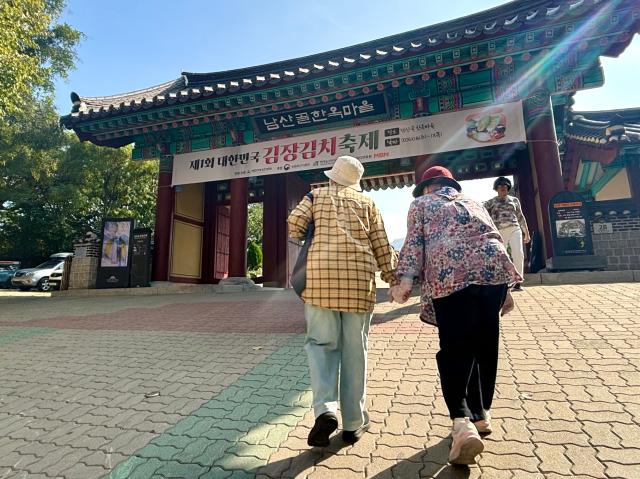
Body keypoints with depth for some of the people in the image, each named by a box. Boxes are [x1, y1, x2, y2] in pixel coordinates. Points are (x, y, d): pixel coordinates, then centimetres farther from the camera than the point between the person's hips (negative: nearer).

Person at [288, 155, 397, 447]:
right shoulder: (366, 203, 19)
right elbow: (382, 246, 14)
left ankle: (325, 409, -11)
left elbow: (295, 224, 1)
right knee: (355, 349, 7)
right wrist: (393, 278, 22)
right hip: (359, 275, 1)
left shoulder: (316, 195, 16)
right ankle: (353, 424, 15)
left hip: (321, 272, -1)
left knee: (321, 343, 7)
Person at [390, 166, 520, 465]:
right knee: (484, 346, 16)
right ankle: (481, 414, 29)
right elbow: (494, 240, 25)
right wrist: (504, 290, 26)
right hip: (493, 269, 5)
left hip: (450, 276, -4)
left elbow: (414, 242, 3)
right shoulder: (474, 204, 32)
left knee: (454, 351, 3)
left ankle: (462, 422, -12)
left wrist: (406, 279, -7)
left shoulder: (421, 204, 20)